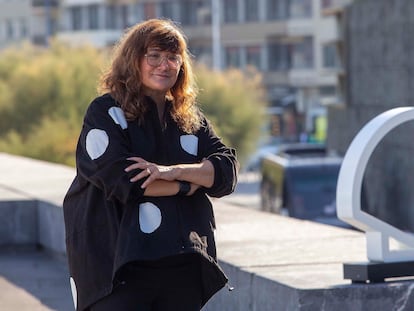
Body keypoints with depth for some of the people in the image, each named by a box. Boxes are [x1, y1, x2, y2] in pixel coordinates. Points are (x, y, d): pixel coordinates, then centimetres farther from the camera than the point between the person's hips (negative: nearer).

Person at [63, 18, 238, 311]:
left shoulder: (191, 118, 16)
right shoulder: (106, 113, 0)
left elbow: (228, 169, 3)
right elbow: (121, 179, -13)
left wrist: (174, 171, -14)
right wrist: (190, 183, -4)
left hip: (184, 266, 5)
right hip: (120, 265, -5)